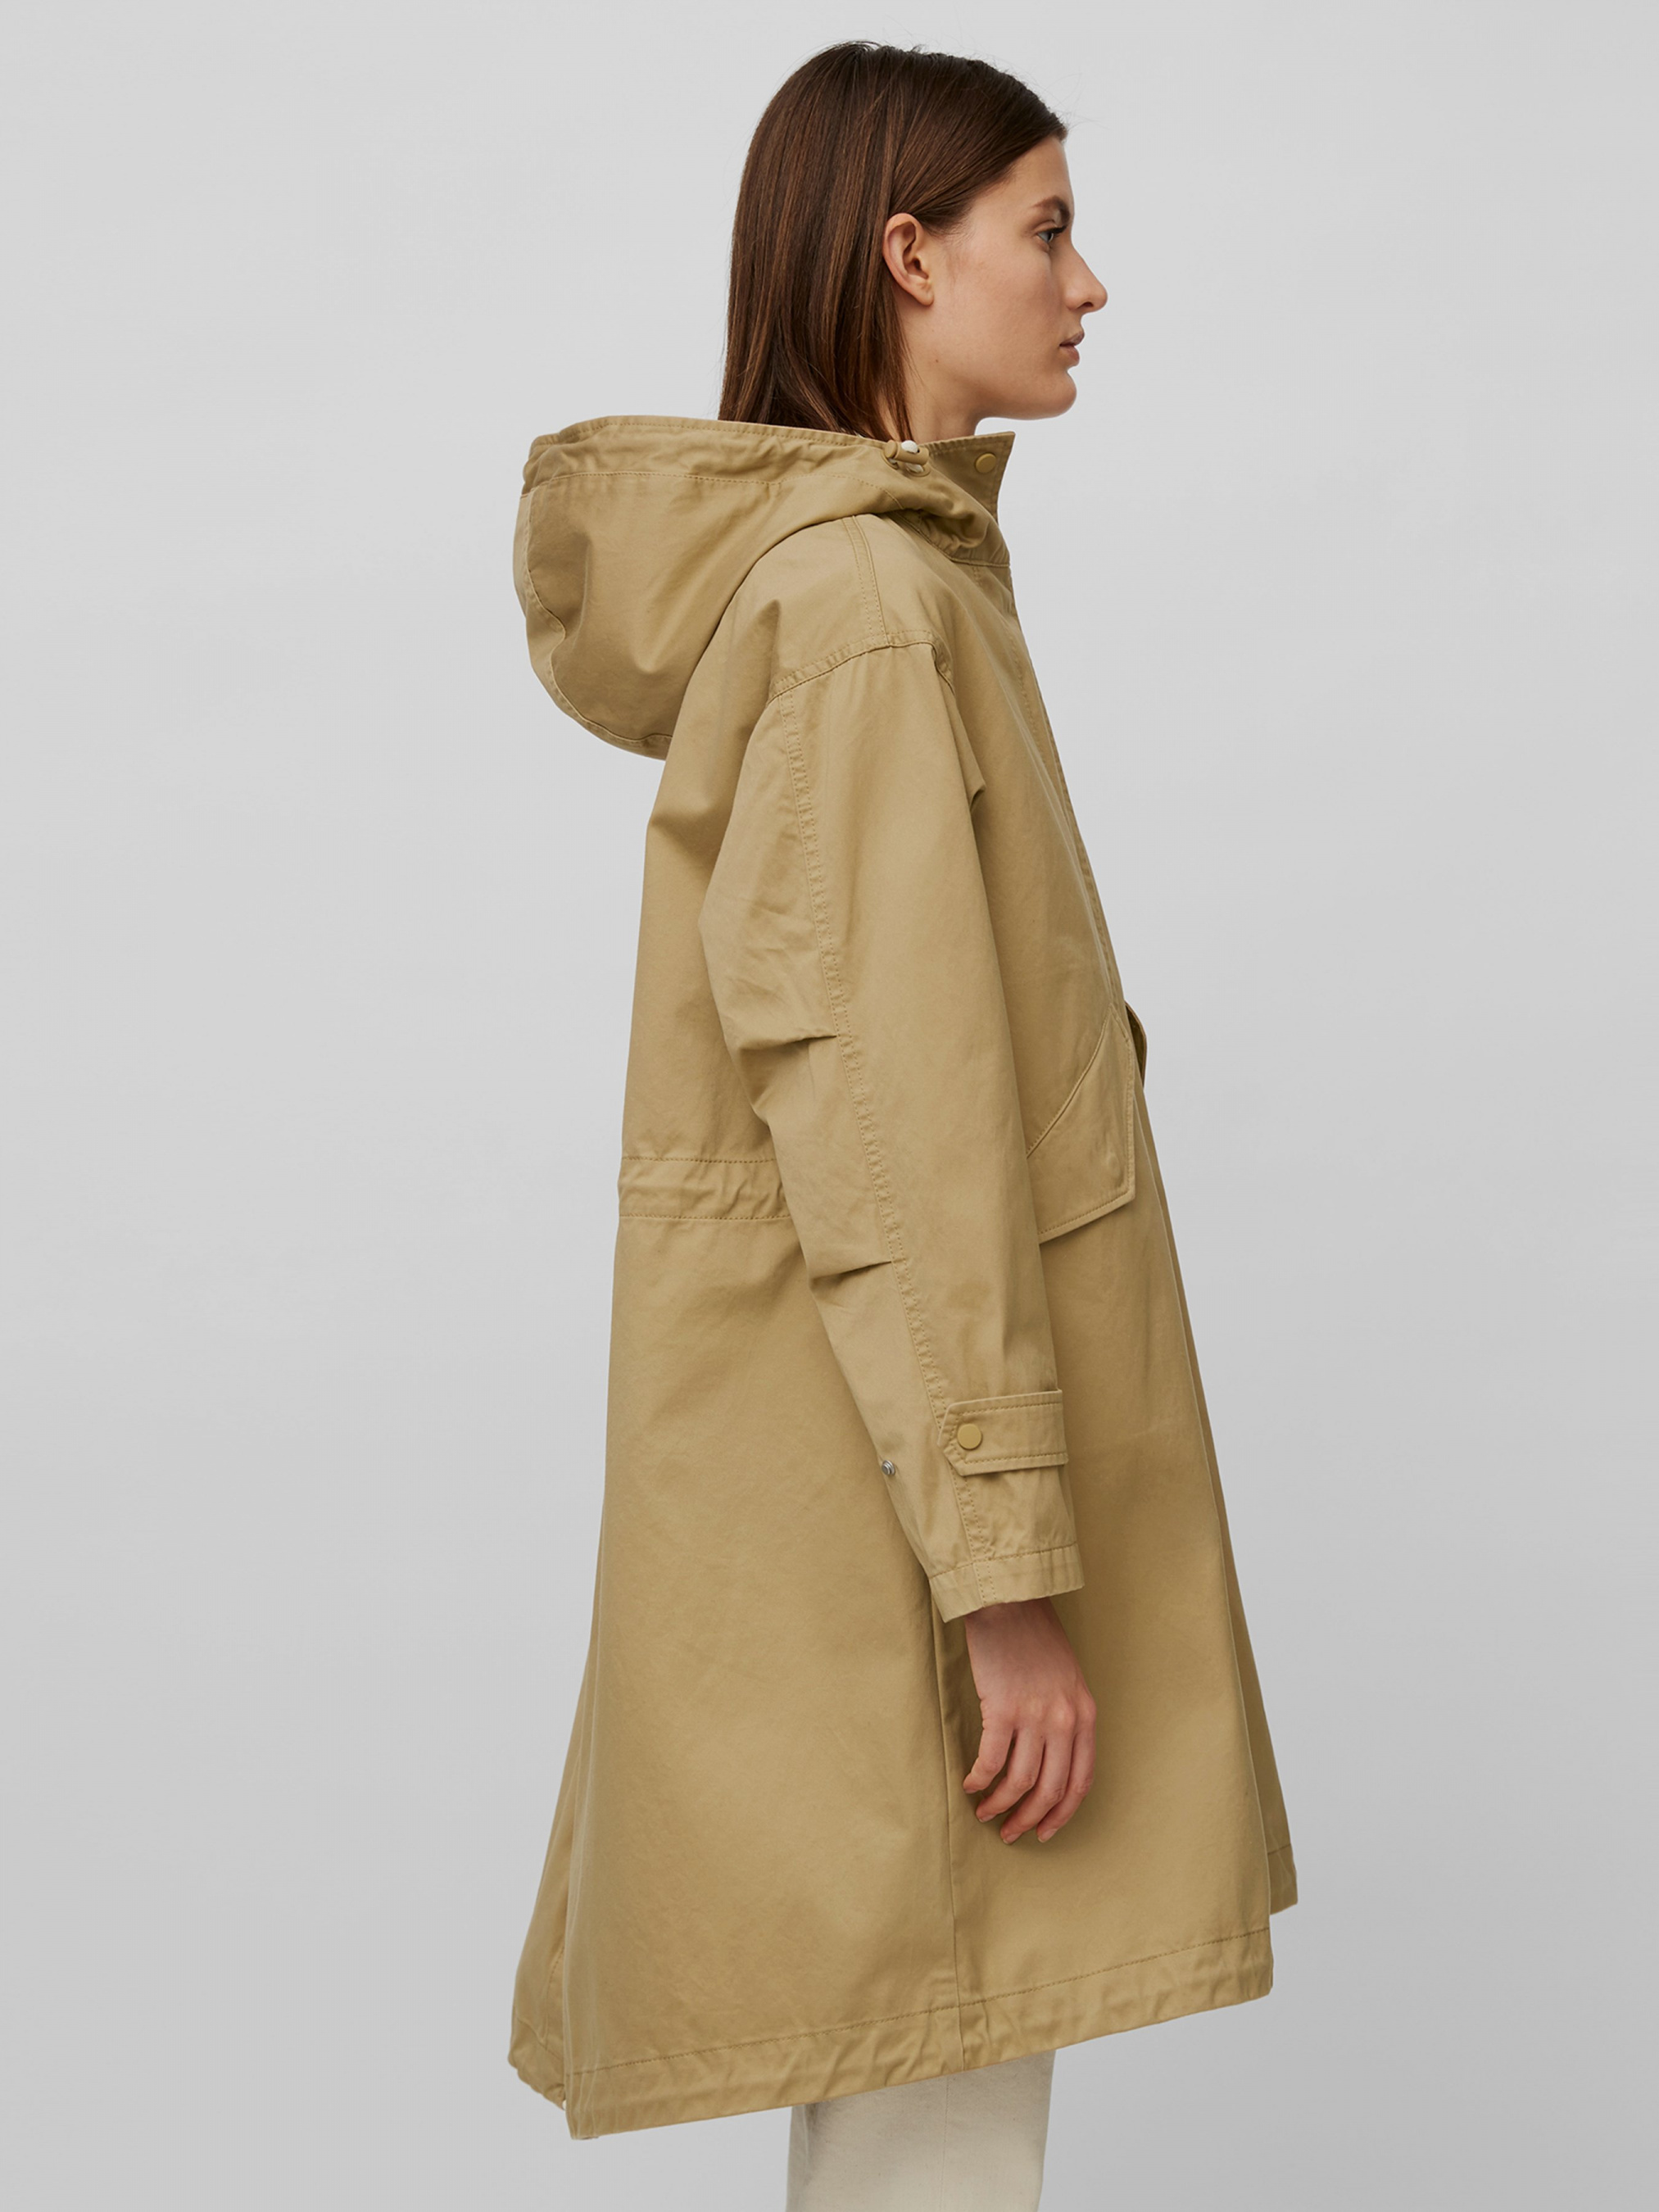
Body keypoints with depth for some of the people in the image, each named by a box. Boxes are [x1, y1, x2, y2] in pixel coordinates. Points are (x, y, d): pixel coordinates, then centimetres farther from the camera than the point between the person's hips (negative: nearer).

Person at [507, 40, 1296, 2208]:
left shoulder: (877, 562, 14)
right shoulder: (868, 599, -17)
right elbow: (891, 1126, -22)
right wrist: (1010, 1573, -21)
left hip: (870, 1435, 10)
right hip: (903, 1449, -10)